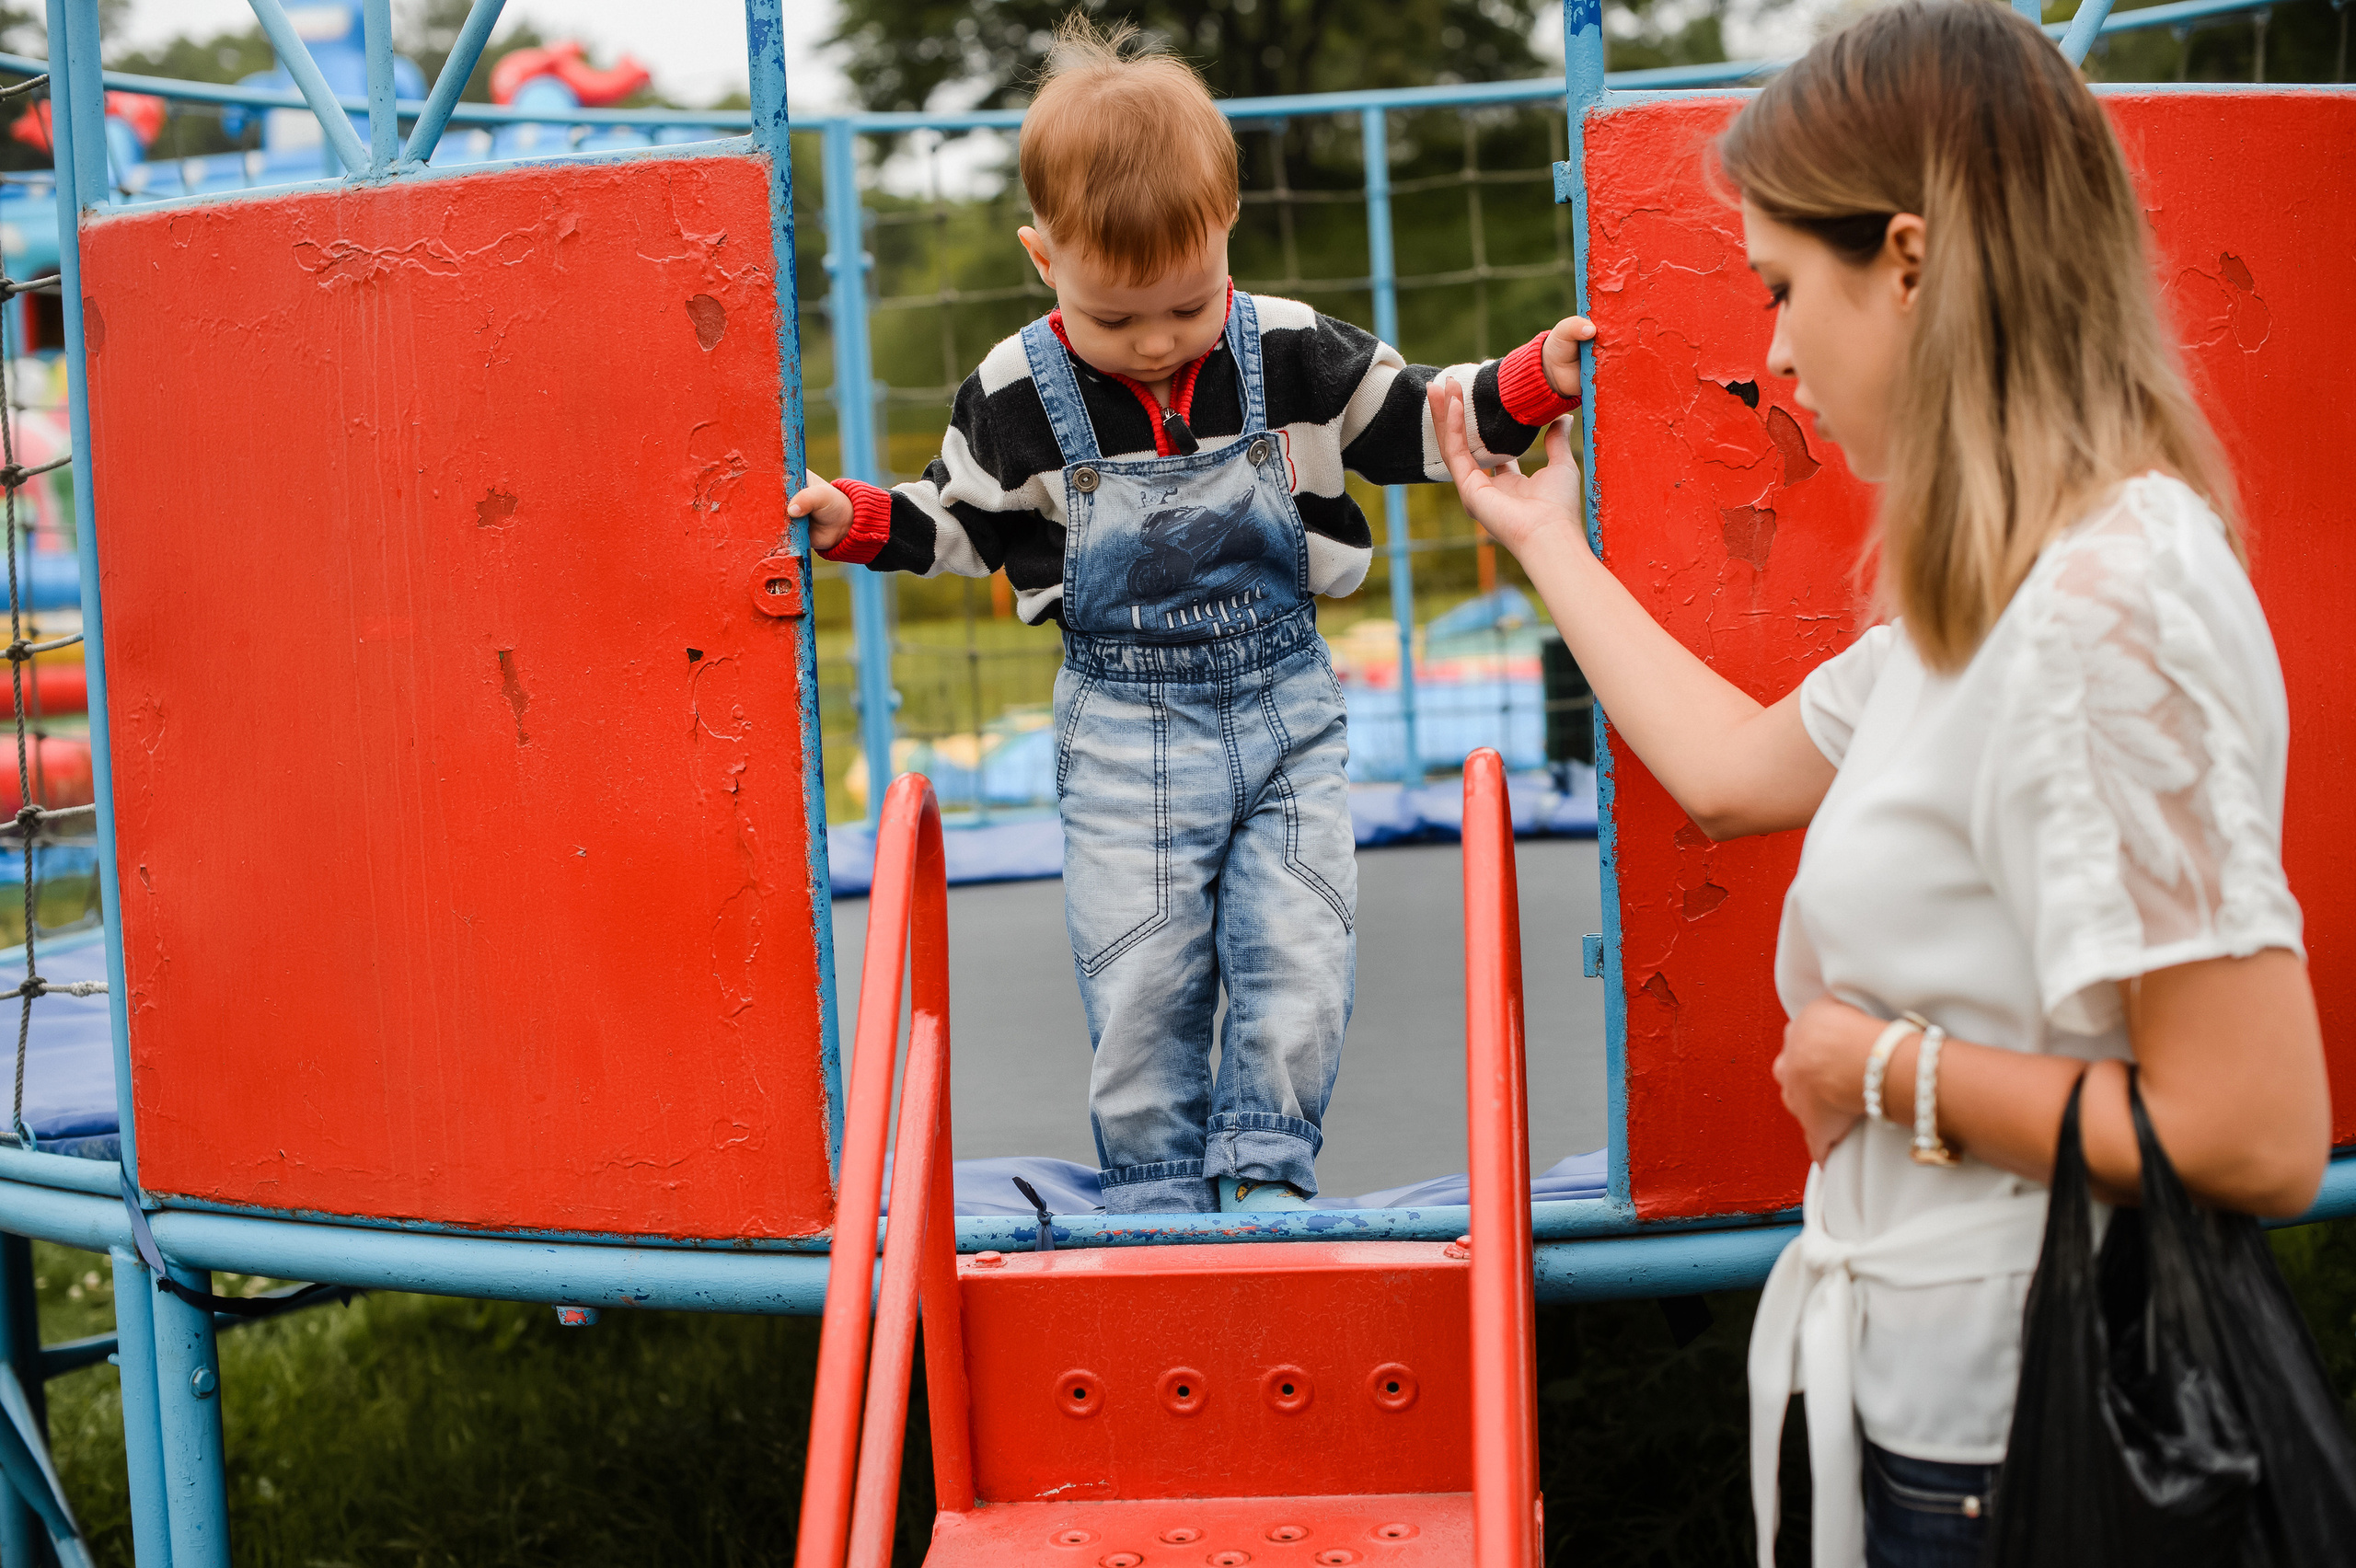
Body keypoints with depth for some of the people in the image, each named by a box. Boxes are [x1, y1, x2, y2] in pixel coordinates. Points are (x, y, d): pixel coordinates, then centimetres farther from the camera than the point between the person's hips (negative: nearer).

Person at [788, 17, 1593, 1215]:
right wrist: (856, 520, -7)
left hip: (1284, 702, 1)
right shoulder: (1020, 396, -6)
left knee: (1299, 959, -2)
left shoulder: (1292, 357, -5)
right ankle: (1154, 1196, 17)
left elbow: (1414, 422, 3)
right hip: (1122, 727, -1)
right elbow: (959, 520, 7)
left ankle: (1266, 1176, 15)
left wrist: (1529, 385, -11)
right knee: (1140, 981, 1)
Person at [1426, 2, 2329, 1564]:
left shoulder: (2108, 605, -26)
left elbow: (2255, 1137, -29)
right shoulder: (1999, 584, 6)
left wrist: (1892, 1068, -17)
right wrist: (1547, 540, 27)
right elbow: (1738, 767, 20)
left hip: (2013, 1442, -9)